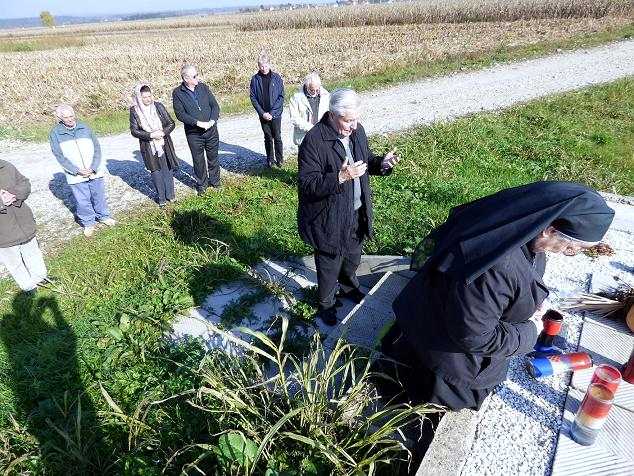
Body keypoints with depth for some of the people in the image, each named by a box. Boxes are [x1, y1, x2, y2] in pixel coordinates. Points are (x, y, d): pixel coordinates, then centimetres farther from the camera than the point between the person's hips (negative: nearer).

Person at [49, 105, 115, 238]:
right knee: (83, 201, 5)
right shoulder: (55, 133, -2)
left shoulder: (84, 128, 1)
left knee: (99, 196, 14)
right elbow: (59, 156, -6)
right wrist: (77, 171, -15)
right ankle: (88, 223, 23)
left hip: (95, 172, 1)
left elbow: (97, 148, -1)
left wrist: (93, 168, -11)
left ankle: (103, 216, 36)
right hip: (75, 176, -1)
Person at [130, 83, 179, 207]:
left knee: (168, 168, 7)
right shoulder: (134, 111, -5)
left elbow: (171, 123, 0)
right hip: (148, 147, -1)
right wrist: (151, 135, -18)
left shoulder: (158, 106, -3)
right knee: (156, 171, 5)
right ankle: (161, 197, 16)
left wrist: (163, 132, -17)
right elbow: (134, 131, -6)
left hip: (164, 144, 1)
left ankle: (170, 194, 23)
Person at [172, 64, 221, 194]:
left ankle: (215, 180, 32)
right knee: (198, 160, 9)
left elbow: (215, 105, 1)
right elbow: (180, 114, -13)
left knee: (213, 157, 13)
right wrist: (198, 123, -21)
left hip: (211, 130, 2)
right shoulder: (177, 93, -7)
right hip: (193, 133, -2)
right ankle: (202, 184, 26)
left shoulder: (203, 87, 2)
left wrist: (212, 121, -14)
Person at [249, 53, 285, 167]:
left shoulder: (276, 77, -5)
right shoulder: (255, 79, -1)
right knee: (268, 137, 11)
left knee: (277, 137, 4)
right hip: (263, 114, 1)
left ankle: (280, 158, 18)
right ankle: (270, 159, 23)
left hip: (276, 114, -1)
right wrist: (262, 113, -10)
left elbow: (281, 96, -6)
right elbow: (253, 98, 0)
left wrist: (272, 112, -13)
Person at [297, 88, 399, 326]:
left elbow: (366, 159, 13)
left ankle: (349, 288, 57)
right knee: (329, 265, 13)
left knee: (353, 257, 28)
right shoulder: (314, 141, -24)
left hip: (356, 214, 7)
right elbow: (307, 184, -26)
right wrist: (341, 177, -37)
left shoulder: (357, 130, -2)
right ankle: (326, 304, 39)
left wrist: (381, 163, -9)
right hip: (329, 220, -7)